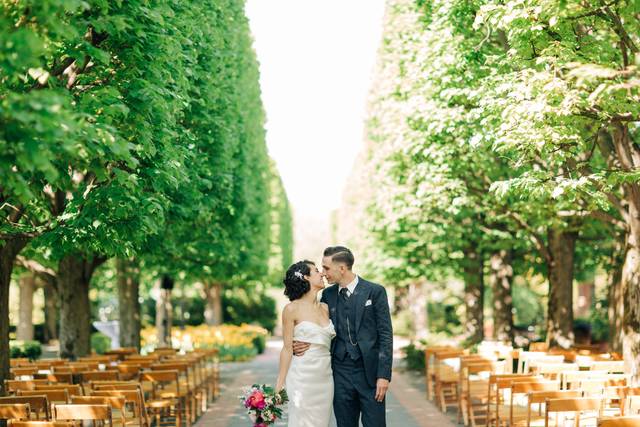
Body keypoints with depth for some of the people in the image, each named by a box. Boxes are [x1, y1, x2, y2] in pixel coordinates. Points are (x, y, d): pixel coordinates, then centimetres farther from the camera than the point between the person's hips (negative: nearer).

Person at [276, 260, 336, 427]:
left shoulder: (325, 308, 10)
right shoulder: (292, 309, -5)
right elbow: (287, 349, -6)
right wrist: (280, 385, -10)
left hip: (325, 376, 5)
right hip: (303, 376, -5)